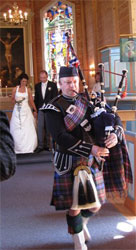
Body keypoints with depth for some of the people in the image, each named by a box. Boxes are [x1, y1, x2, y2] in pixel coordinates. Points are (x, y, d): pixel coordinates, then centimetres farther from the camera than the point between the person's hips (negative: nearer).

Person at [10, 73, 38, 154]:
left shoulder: (28, 90, 5)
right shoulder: (15, 89, 4)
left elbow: (31, 101, 7)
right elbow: (12, 99, 10)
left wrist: (35, 110, 3)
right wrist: (16, 101, -12)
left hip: (26, 110, 0)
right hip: (17, 110, 0)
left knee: (28, 128, -5)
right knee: (17, 129, -2)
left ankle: (28, 148, 4)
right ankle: (18, 147, 9)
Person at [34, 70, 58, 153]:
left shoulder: (53, 85, 0)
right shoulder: (37, 86, 10)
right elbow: (36, 98, 12)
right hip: (40, 110, 2)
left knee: (48, 128, 5)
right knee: (40, 127, -5)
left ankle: (47, 145, 14)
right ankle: (40, 146, -2)